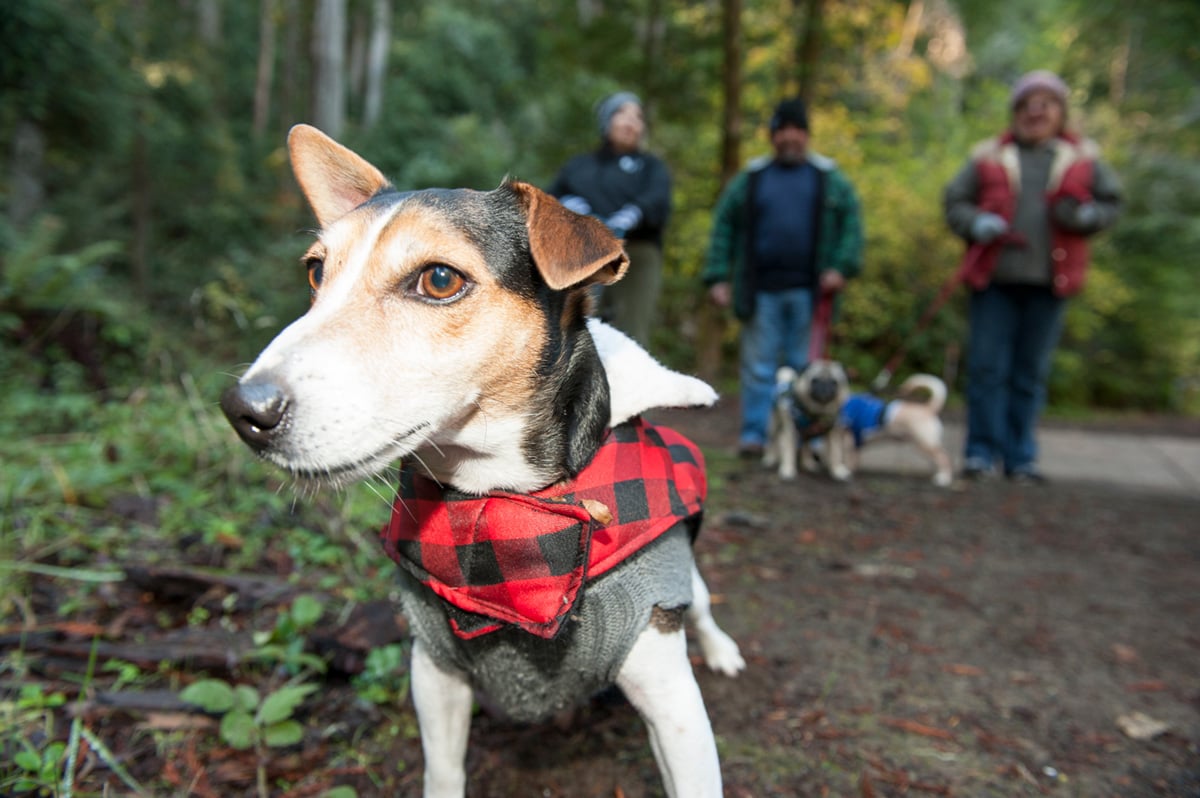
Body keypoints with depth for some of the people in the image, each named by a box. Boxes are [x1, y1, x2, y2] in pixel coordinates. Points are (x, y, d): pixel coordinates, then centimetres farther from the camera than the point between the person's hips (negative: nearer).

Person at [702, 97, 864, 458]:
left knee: (804, 366, 4)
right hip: (761, 291, 0)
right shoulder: (750, 179, 11)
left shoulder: (829, 178, 11)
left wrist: (842, 267, -8)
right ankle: (753, 434, 7)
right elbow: (723, 227, 8)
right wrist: (717, 277, -1)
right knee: (758, 366, 1)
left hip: (808, 291, 0)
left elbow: (852, 222, 7)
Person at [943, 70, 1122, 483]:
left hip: (1048, 282, 1)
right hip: (994, 278, -1)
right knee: (987, 368, -3)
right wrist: (976, 224, -12)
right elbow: (954, 201, 8)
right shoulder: (990, 157, 8)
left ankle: (1020, 457, 14)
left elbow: (1111, 202, 15)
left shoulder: (1082, 158, 11)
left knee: (1031, 373, 5)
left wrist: (1088, 215, -7)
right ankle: (982, 451, 7)